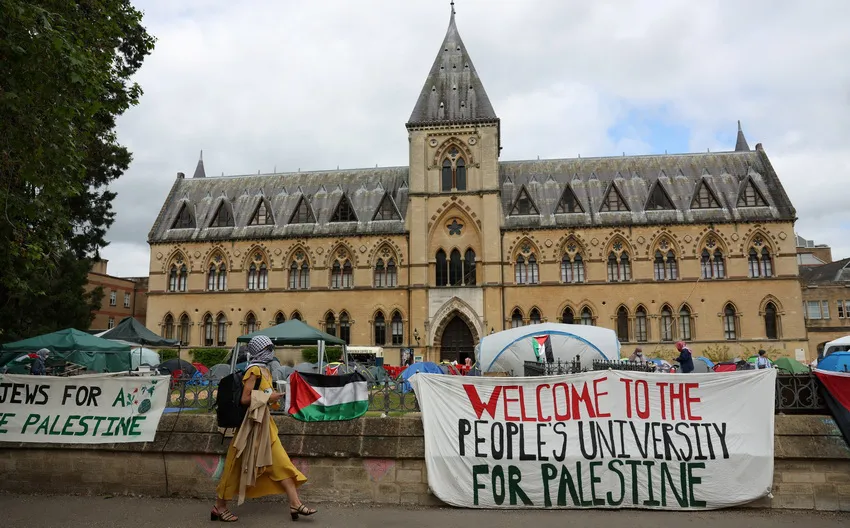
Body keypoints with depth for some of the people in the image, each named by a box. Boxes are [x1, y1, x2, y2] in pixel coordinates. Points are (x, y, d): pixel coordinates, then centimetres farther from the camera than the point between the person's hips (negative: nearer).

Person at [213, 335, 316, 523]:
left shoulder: (264, 369, 13)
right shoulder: (254, 370, -15)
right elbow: (245, 399, -22)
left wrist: (272, 396, 5)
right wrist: (268, 397, -17)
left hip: (265, 423, 9)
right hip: (252, 423, -9)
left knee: (281, 463, 4)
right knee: (237, 467, 4)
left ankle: (295, 504, 5)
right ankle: (219, 507, 20)